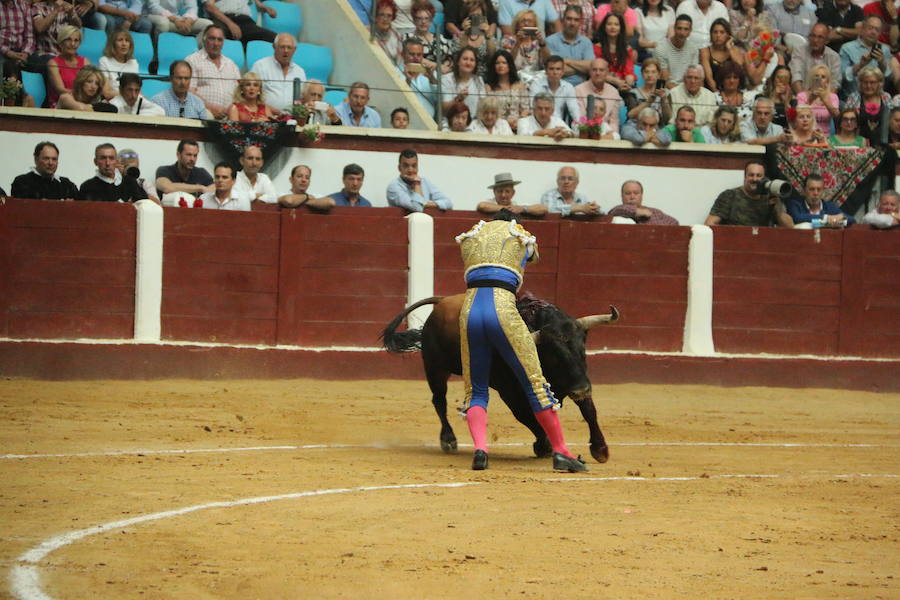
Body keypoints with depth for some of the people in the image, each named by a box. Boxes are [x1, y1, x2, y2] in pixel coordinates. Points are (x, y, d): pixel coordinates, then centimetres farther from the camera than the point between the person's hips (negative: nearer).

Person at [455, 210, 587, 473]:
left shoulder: (469, 237, 24)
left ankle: (479, 448, -13)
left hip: (469, 310, 3)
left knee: (475, 391, 11)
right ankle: (560, 452, 3)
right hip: (502, 308, -3)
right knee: (535, 383, 3)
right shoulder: (523, 238, 19)